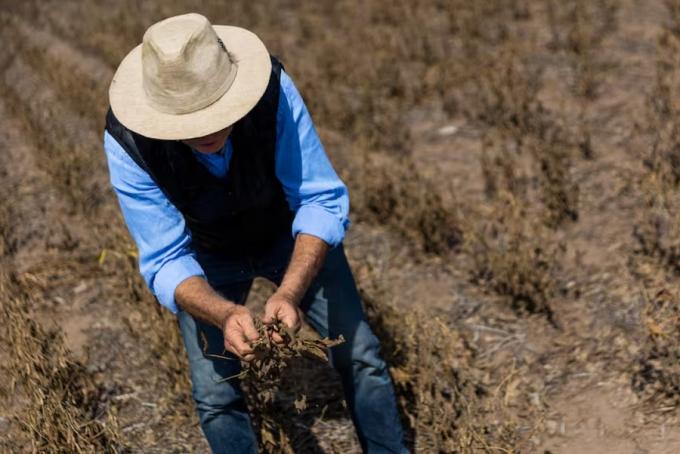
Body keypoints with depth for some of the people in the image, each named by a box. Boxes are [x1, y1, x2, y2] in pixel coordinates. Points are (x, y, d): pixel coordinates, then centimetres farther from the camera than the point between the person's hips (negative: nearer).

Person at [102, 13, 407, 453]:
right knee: (215, 395, -3)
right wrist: (225, 315, -49)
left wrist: (290, 292, -45)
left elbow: (322, 200, -30)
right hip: (207, 256, 0)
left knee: (360, 356, 1)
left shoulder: (272, 89, -36)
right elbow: (167, 260, -29)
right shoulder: (126, 141, -34)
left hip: (291, 233, 0)